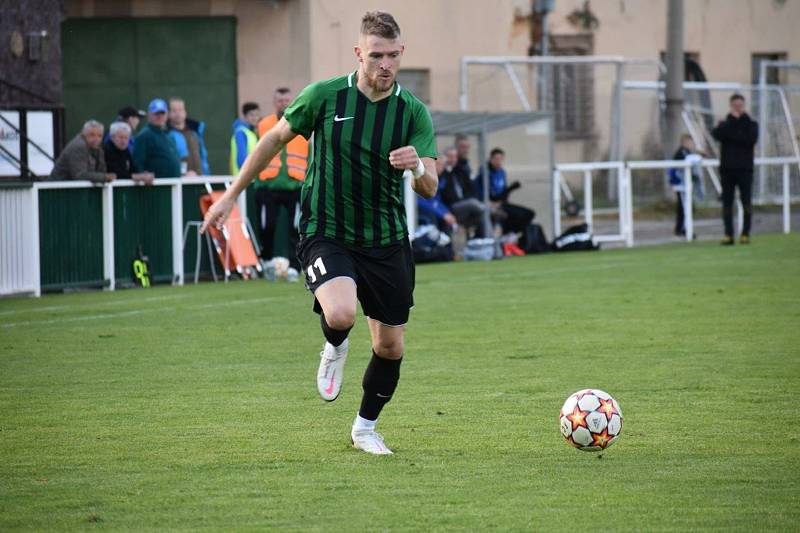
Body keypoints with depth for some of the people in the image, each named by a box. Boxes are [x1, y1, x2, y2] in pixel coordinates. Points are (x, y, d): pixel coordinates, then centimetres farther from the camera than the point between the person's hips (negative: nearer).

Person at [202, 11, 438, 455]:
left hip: (388, 242, 3)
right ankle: (335, 349, 8)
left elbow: (430, 189, -8)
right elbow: (276, 138, 7)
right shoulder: (325, 96, -8)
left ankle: (366, 427, 31)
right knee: (340, 314, -30)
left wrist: (417, 167, -32)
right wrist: (232, 196, 9)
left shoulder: (414, 111, -5)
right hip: (326, 233, -3)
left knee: (390, 346, 6)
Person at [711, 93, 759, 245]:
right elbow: (717, 134, -12)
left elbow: (752, 139, -11)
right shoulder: (724, 124, 11)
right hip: (727, 169, 1)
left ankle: (745, 233, 2)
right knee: (727, 203, -1)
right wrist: (732, 120, -12)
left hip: (745, 169, -1)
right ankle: (728, 234, 1)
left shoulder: (751, 124, 8)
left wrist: (732, 137, -11)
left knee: (746, 203, -4)